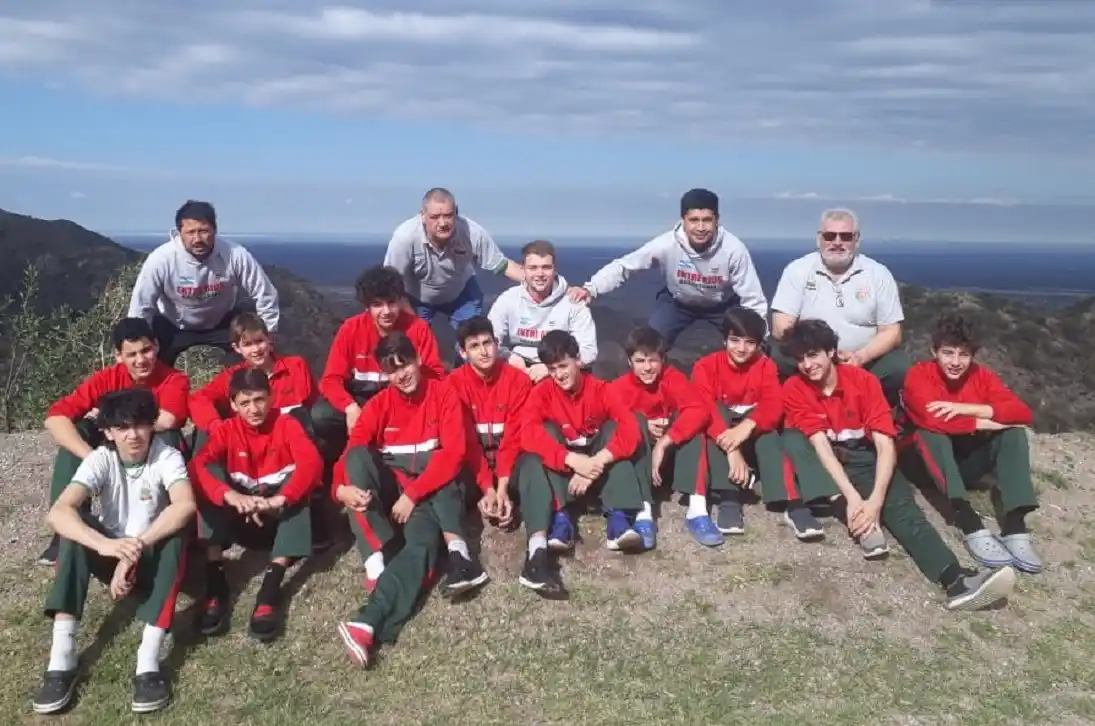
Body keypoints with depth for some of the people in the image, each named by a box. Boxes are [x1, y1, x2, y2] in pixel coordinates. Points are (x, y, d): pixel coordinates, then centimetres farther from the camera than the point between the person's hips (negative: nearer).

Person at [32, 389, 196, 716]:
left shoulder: (167, 456, -18)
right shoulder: (100, 459, -15)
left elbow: (185, 505, -37)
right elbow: (58, 513, -32)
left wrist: (137, 547, -46)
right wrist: (105, 544, -49)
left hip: (153, 559, -1)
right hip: (111, 554, 2)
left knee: (177, 532, -34)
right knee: (75, 524, -28)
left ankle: (149, 661, -42)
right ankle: (61, 658, -35)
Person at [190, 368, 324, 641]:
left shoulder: (287, 424, -10)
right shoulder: (227, 430, -6)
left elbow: (312, 462, -28)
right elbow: (197, 466, -23)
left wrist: (279, 500, -45)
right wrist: (231, 496, -42)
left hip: (281, 516, -1)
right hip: (242, 517, 2)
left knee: (298, 478, -30)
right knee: (208, 475, -22)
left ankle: (271, 587, -40)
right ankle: (215, 582, -32)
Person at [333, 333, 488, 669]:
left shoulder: (443, 393, -2)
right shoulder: (379, 404, 4)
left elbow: (453, 453, -12)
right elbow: (351, 453, -6)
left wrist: (413, 494, -20)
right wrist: (341, 488, -29)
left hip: (430, 491, -2)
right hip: (388, 489, 3)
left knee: (422, 543, -35)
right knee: (360, 454, -28)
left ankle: (369, 622, -53)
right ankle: (375, 562, -35)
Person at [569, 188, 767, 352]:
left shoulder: (733, 248, -32)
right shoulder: (667, 244, -33)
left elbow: (753, 298, -24)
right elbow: (624, 266, -24)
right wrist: (590, 288, -38)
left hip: (722, 305, 1)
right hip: (677, 302, 0)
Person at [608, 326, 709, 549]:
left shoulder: (672, 378, -15)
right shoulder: (619, 388, -15)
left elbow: (698, 410, -30)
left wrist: (664, 443, -37)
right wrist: (643, 428, -34)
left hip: (672, 451, 1)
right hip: (637, 453, -1)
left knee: (691, 423, -26)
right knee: (635, 422, -30)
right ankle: (643, 512, -45)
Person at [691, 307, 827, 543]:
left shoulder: (765, 366, -4)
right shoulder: (706, 366, -11)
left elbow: (774, 406, -21)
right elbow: (705, 410, -26)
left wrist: (747, 426, -42)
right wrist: (731, 451, -40)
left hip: (754, 441, 2)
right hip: (718, 443, -1)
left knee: (769, 433, -31)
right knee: (717, 414, -33)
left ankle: (793, 505, -44)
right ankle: (729, 500, -42)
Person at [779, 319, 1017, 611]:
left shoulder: (863, 380, -11)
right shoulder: (794, 389, -12)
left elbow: (885, 444, -18)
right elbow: (821, 445, -23)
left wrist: (875, 500, -33)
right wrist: (851, 497, -36)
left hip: (862, 458, 0)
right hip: (821, 462, 0)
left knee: (899, 503, -28)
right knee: (791, 438, -32)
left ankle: (954, 578, -50)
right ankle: (857, 519, -39)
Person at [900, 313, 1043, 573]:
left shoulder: (981, 375, -5)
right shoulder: (918, 375, -16)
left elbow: (1024, 413, -18)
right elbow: (931, 420, -33)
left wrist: (969, 409, -30)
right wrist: (985, 423, -28)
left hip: (968, 462, 4)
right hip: (931, 463, -4)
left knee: (1014, 432, -18)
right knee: (930, 432, -33)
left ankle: (1015, 526, -33)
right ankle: (972, 526, -45)